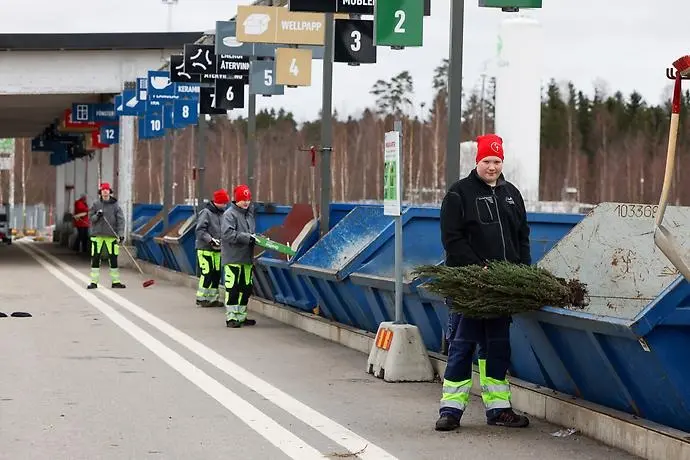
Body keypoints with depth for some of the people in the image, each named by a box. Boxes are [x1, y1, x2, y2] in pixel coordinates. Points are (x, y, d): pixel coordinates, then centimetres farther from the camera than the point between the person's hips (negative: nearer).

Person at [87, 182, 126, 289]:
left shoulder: (115, 206, 1)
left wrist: (121, 234, -13)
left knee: (113, 258, 1)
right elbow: (91, 218, 8)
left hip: (111, 236, -1)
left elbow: (120, 220, -3)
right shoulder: (96, 205, 6)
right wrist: (97, 216, -14)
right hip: (97, 235, 1)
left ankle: (115, 281, 9)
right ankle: (94, 282, 6)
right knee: (95, 258, 0)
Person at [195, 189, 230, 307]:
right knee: (207, 273, -9)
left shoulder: (221, 214, 13)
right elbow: (200, 230, -17)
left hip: (217, 249, 8)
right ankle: (201, 298, -1)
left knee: (216, 274, 7)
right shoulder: (206, 213, -11)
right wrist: (211, 240, -25)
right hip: (205, 249, -8)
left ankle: (212, 298, 15)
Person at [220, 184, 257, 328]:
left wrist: (256, 238, 9)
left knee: (246, 288, 11)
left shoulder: (249, 213, 14)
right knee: (232, 288, -6)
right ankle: (231, 317, -1)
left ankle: (241, 316, 21)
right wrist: (246, 237, -24)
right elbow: (227, 233, -21)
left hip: (246, 258, 8)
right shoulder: (230, 214, -11)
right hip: (232, 258, -8)